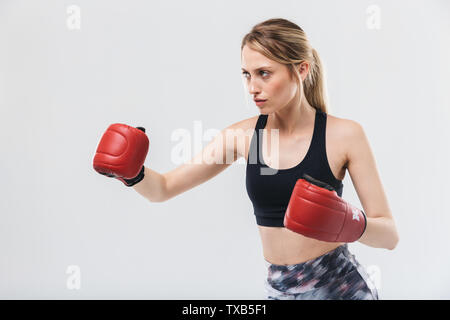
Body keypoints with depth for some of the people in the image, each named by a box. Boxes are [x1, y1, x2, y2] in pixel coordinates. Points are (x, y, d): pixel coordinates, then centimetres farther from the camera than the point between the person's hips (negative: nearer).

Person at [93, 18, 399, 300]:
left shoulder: (344, 134, -12)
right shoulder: (243, 135, -3)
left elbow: (390, 235, -9)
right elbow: (163, 188, 1)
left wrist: (349, 224, -29)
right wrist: (133, 173, -20)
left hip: (341, 287, -3)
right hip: (280, 290, 3)